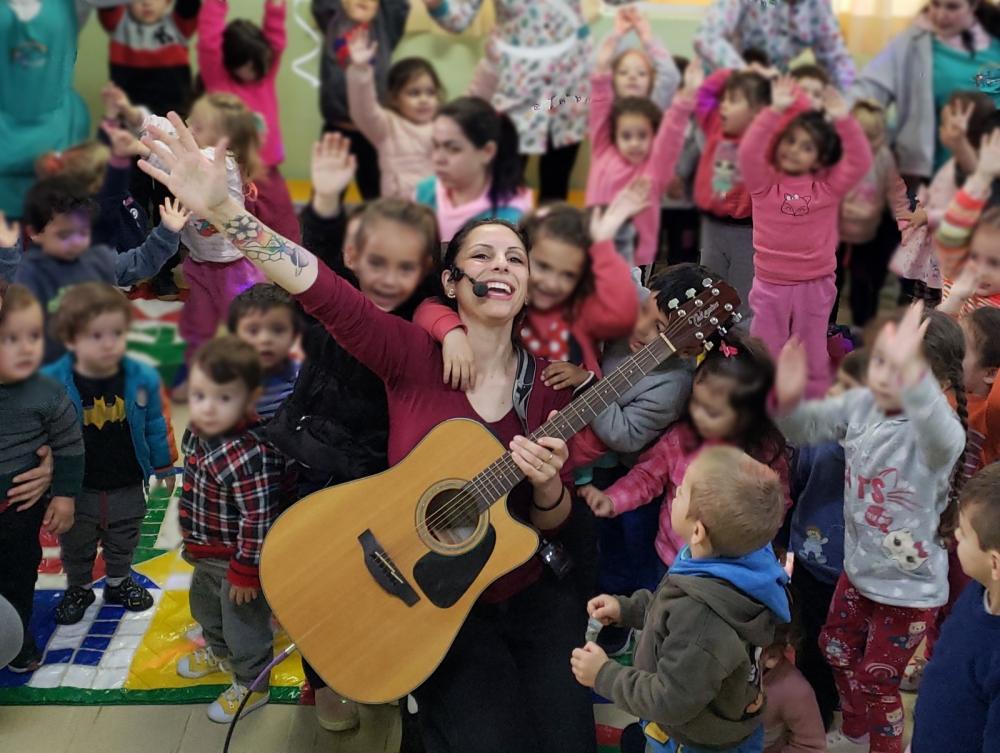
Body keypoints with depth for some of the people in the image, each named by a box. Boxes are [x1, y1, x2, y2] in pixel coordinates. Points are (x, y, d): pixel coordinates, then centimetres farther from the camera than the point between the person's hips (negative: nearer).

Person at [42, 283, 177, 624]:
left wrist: (164, 467, 7)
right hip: (77, 490, -1)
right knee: (76, 545, 22)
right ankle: (78, 588, 48)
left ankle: (119, 582, 51)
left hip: (128, 487, 2)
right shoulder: (51, 383, -24)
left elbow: (156, 426, -2)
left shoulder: (143, 378, -17)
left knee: (123, 543, 26)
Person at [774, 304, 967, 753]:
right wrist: (790, 399, -24)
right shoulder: (862, 405, -10)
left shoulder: (937, 431, -32)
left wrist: (909, 371, -75)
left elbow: (940, 437, -57)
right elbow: (806, 430, 1)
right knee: (837, 648, 27)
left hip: (910, 587, -7)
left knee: (875, 681, 10)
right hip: (859, 567, 7)